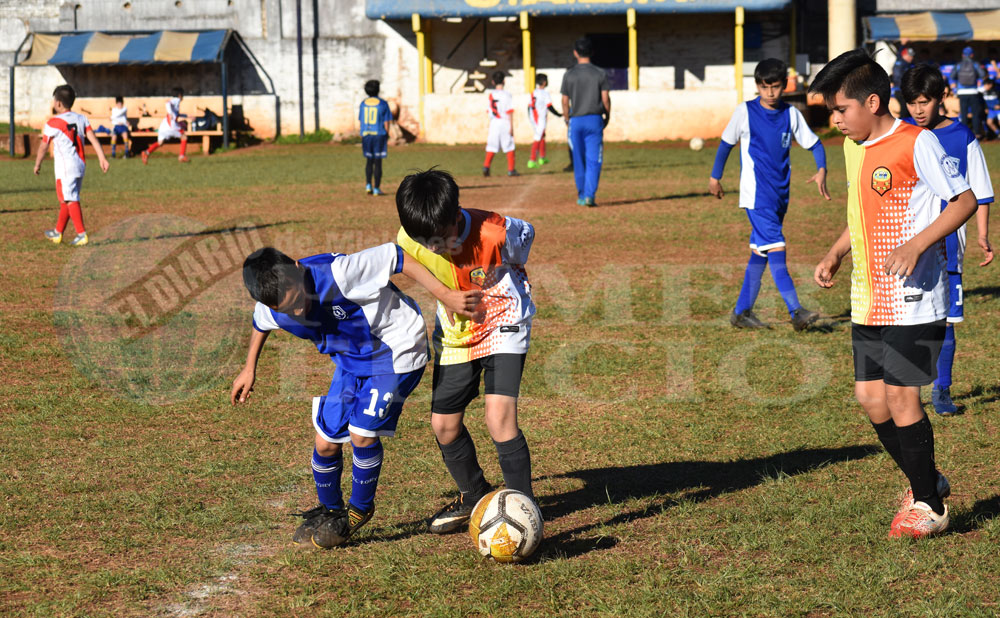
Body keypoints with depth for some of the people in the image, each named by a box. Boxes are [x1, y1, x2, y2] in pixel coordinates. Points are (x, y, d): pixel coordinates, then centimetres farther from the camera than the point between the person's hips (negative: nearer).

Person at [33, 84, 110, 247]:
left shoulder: (53, 123, -8)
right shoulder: (81, 119, 8)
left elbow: (43, 147, 0)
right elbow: (93, 139, 0)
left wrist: (37, 165, 14)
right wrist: (102, 159, -3)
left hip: (65, 168, -7)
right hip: (80, 165, 7)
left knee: (71, 200, -8)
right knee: (66, 200, 17)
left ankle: (82, 234, -17)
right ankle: (58, 233, 28)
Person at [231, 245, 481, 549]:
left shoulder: (338, 273, -37)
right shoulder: (271, 309, -17)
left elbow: (395, 256, -28)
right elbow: (261, 324, 10)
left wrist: (445, 295, -30)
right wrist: (249, 368, 20)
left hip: (395, 349, -6)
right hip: (351, 359, 6)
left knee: (362, 433, -17)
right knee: (326, 442, 3)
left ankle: (360, 510, 8)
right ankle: (330, 510, 31)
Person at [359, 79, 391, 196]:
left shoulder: (363, 104, 4)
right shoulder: (383, 104, -6)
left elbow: (360, 121, 6)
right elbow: (386, 122, -6)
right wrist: (387, 135, 6)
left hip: (366, 135, 3)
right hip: (379, 134, -3)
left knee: (369, 161, 15)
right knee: (378, 162, 2)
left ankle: (368, 185, 2)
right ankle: (376, 188, 3)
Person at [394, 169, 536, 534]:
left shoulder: (495, 233, -31)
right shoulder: (410, 240, -18)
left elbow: (526, 234, -7)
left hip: (503, 328, -5)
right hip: (455, 336, 5)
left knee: (499, 417, -20)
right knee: (444, 424, 7)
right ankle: (474, 496, 31)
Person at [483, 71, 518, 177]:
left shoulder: (490, 95, 4)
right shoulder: (507, 95, -7)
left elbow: (488, 110, 8)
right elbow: (510, 112, -9)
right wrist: (511, 127, -8)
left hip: (493, 123, 3)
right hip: (505, 122, -3)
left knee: (492, 146, 7)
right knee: (509, 147, 5)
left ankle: (486, 166, -9)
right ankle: (511, 169, 6)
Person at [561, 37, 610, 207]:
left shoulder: (569, 75, -1)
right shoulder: (600, 74, -1)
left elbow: (565, 101, 0)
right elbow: (605, 99, -4)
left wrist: (567, 119, 13)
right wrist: (607, 116, 11)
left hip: (575, 121, 1)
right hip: (595, 120, -1)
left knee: (578, 161, 11)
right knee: (593, 160, -2)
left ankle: (581, 195, 18)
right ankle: (590, 195, -14)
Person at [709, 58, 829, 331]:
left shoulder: (791, 114, 5)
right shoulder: (745, 112, -2)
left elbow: (814, 144, 11)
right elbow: (726, 143, 10)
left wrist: (821, 170, -7)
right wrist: (715, 177, 13)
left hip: (780, 194, 5)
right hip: (756, 194, -5)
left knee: (760, 252, 9)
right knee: (775, 247, -15)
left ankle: (742, 311, 18)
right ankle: (796, 312, -20)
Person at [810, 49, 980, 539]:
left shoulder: (916, 143, -13)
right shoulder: (853, 148, 12)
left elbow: (964, 200, -13)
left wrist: (917, 244, -24)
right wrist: (835, 255, 12)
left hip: (912, 298, -8)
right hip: (867, 300, 8)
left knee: (900, 395, -6)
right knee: (870, 395, 7)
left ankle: (928, 505, 9)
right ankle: (926, 481, 26)